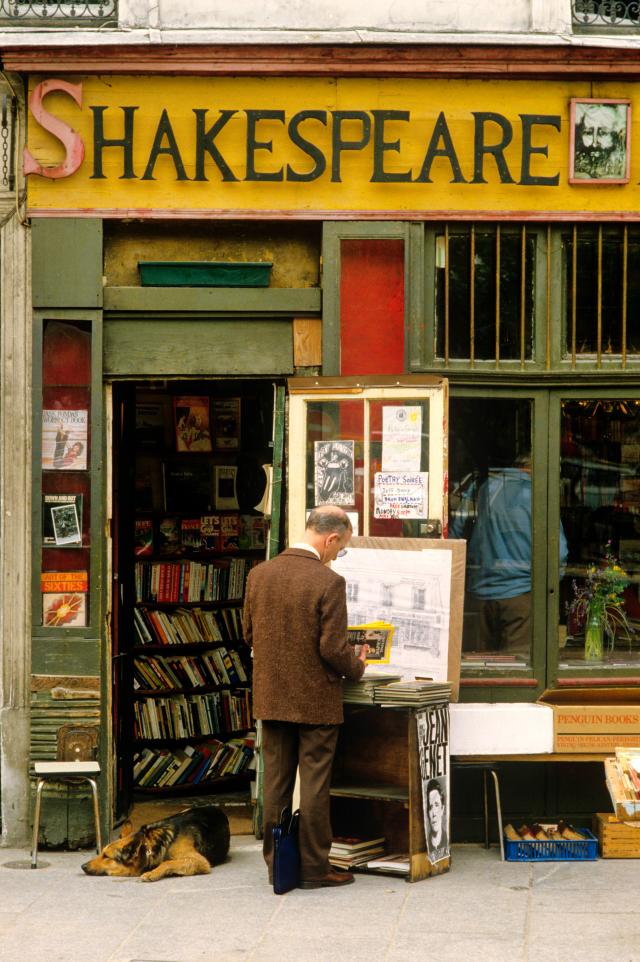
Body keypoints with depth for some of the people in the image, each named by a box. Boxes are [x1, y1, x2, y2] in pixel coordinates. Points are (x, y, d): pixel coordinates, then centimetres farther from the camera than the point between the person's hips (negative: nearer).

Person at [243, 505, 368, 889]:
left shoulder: (260, 575, 0)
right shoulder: (329, 582, -17)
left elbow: (250, 633, 9)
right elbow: (333, 648, -17)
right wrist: (357, 667, 3)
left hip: (271, 697, 5)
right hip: (317, 699, -5)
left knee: (276, 783, 12)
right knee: (315, 785, 4)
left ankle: (277, 864, 19)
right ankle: (314, 867, 10)